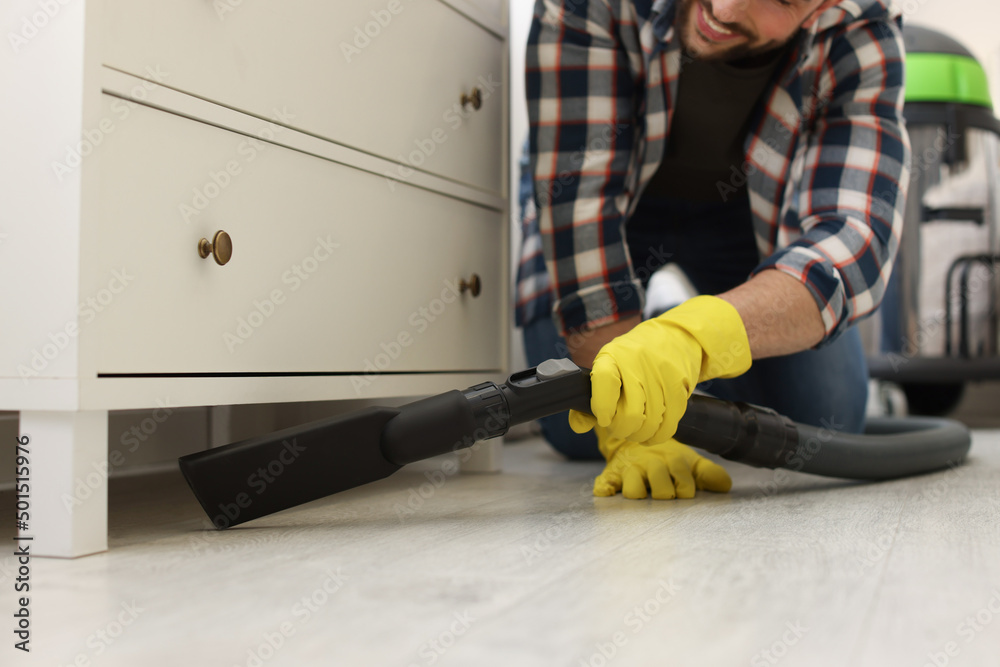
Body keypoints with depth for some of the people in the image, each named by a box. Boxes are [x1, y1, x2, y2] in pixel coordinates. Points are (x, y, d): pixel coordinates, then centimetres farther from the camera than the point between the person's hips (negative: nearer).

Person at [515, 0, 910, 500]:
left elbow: (855, 238, -43)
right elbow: (578, 195, -40)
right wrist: (627, 434, -44)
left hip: (745, 203, 2)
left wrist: (692, 336, -63)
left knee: (825, 427, -5)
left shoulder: (864, 41, -31)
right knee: (574, 432, -11)